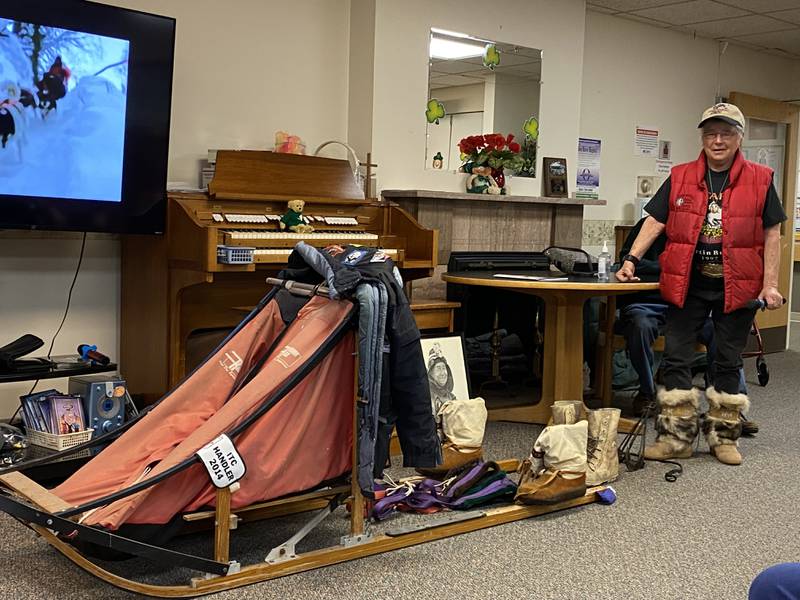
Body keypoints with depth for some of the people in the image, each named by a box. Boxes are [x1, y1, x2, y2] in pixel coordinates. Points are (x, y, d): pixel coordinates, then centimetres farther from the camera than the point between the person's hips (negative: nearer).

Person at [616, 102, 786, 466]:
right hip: (687, 286, 1)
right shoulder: (680, 178, 5)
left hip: (737, 288, -1)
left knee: (728, 363, 10)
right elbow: (655, 222, 2)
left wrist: (770, 284, -6)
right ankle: (676, 437, 12)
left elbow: (771, 234, 1)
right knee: (675, 359, 2)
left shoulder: (760, 180, 1)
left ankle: (723, 437, 22)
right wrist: (632, 259, -10)